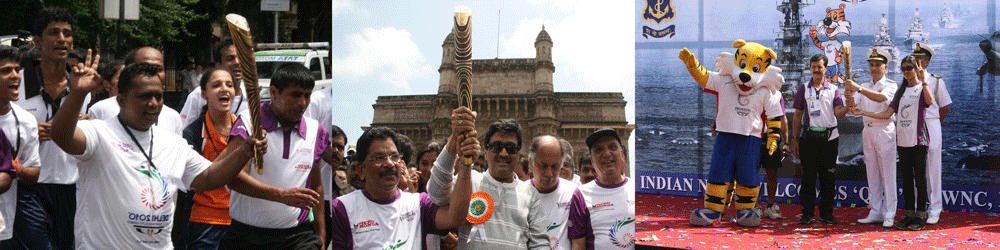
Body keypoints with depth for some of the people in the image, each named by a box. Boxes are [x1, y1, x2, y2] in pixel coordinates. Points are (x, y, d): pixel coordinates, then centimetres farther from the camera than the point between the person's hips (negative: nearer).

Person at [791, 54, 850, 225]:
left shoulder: (833, 90, 8)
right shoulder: (804, 89, 9)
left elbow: (838, 112, -4)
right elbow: (797, 115, 9)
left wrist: (848, 107, -26)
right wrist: (794, 139, 3)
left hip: (829, 138, 0)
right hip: (808, 138, 0)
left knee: (828, 177, 3)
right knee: (808, 177, -1)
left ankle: (827, 213, 10)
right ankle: (807, 213, 4)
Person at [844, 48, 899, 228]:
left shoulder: (891, 85, -2)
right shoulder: (865, 87, 16)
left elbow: (881, 98, -24)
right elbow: (855, 105, 2)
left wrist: (859, 89, -35)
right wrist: (851, 103, -23)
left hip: (884, 130, -6)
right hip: (868, 131, 6)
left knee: (888, 174, -5)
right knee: (872, 174, 8)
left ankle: (889, 215, -3)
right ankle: (875, 213, 12)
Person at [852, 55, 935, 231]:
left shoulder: (923, 88, 0)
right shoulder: (901, 91, 17)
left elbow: (930, 101, -24)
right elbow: (887, 114, 13)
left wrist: (923, 80, -25)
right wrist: (862, 113, 7)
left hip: (919, 139, -6)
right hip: (902, 140, 6)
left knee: (920, 178, -4)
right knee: (906, 178, 7)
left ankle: (920, 216, 0)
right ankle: (909, 214, 12)